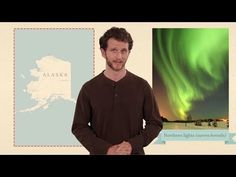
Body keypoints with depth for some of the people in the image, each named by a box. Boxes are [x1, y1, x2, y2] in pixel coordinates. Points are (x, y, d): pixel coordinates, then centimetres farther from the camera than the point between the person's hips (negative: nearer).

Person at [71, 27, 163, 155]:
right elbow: (79, 127, -4)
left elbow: (155, 123, -1)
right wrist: (106, 149, -16)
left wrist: (133, 145, -15)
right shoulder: (89, 88, -4)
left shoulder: (142, 86, -3)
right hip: (101, 153, 0)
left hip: (134, 153, 0)